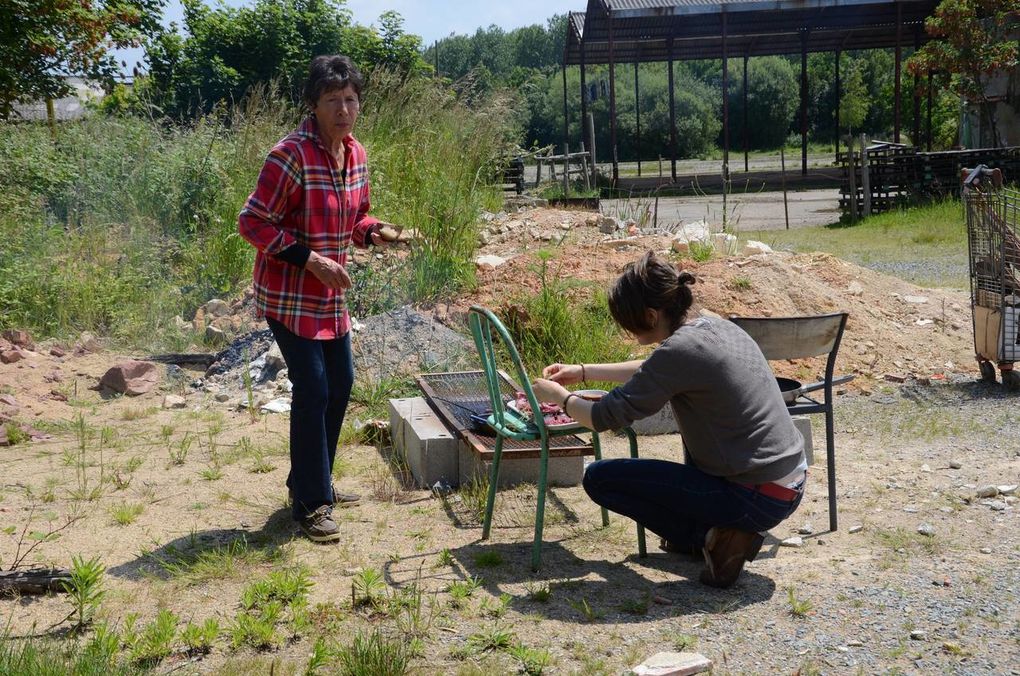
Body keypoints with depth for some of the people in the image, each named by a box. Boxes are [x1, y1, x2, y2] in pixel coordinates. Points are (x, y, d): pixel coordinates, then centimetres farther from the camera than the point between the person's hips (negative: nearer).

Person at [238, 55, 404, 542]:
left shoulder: (355, 155, 5)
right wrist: (309, 258, -24)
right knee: (313, 389, -8)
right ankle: (309, 503, 5)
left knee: (340, 384, 14)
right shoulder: (291, 155, -20)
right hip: (288, 296, -8)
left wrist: (372, 232, -4)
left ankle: (311, 482, 32)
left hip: (330, 296, 9)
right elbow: (252, 223, -20)